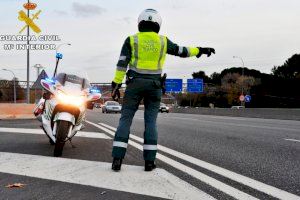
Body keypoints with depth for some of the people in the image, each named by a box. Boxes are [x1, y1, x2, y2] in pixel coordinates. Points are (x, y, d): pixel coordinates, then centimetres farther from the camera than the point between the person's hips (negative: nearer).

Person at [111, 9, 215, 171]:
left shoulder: (132, 40, 0)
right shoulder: (162, 41, 4)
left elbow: (122, 64, -6)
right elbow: (182, 51, 12)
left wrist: (116, 85, -4)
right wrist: (200, 50, 26)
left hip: (135, 84, -1)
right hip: (154, 85, 1)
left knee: (125, 120, 0)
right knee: (150, 122, 6)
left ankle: (117, 160, -9)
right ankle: (149, 161, 2)